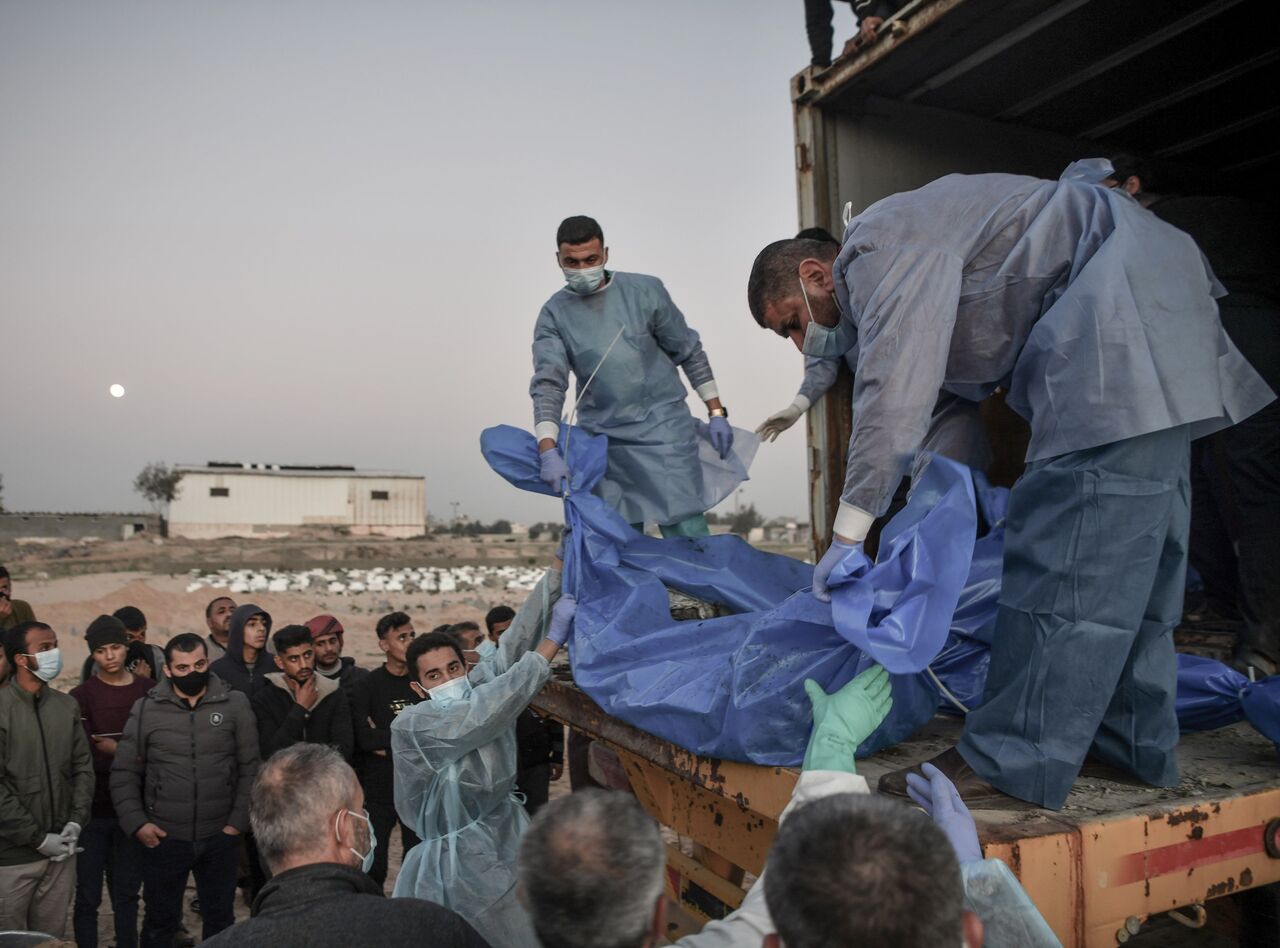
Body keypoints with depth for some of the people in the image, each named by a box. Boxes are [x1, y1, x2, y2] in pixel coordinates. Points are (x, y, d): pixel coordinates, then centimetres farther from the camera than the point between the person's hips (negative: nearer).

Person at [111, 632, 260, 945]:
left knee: (220, 918, 16)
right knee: (161, 920, 15)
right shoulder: (146, 709, -3)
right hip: (163, 838, 0)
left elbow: (250, 768, -3)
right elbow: (124, 772, 2)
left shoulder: (235, 704, -5)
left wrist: (239, 821, -6)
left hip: (220, 837, 0)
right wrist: (136, 823, -6)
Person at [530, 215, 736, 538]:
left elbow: (689, 352, 5)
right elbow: (548, 385, -9)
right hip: (602, 440, 2)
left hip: (664, 430, -2)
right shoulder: (554, 314, 1)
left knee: (688, 534, -6)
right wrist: (549, 451, -23)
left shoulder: (645, 291, -2)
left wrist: (717, 413, 3)